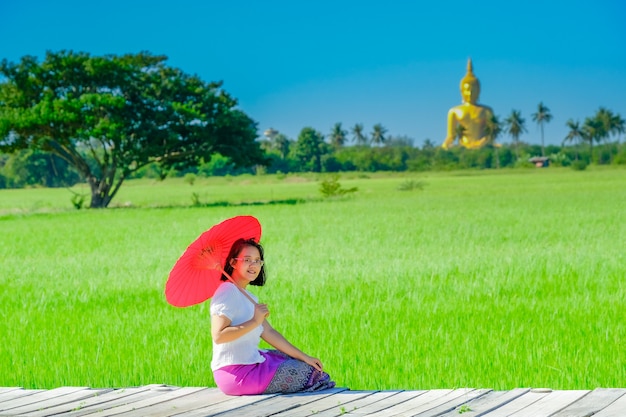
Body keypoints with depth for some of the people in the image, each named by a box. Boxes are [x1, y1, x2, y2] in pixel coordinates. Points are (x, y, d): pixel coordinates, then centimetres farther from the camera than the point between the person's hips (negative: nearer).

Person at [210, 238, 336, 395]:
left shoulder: (248, 297, 16)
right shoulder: (227, 292, -16)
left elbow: (268, 332, 12)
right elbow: (218, 336, -27)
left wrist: (304, 357, 6)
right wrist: (254, 322, -25)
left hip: (249, 362, 10)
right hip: (237, 374, -10)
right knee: (310, 373, -2)